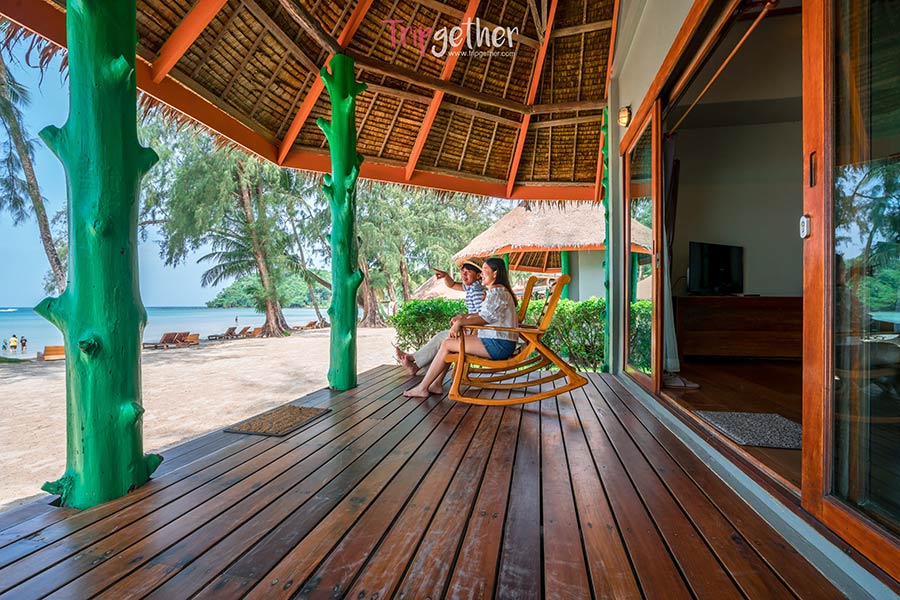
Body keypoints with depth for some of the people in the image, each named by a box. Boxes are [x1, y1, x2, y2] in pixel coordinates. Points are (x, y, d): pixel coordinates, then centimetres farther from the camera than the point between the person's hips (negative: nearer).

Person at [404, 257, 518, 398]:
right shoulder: (496, 291, 21)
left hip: (498, 345, -10)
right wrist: (463, 316, 3)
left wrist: (460, 322, -17)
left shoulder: (497, 291, -13)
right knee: (451, 340, 7)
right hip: (496, 341, 10)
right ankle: (436, 384, 4)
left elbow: (484, 318, -21)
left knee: (447, 344, -12)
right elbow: (483, 314, 18)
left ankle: (422, 388, -5)